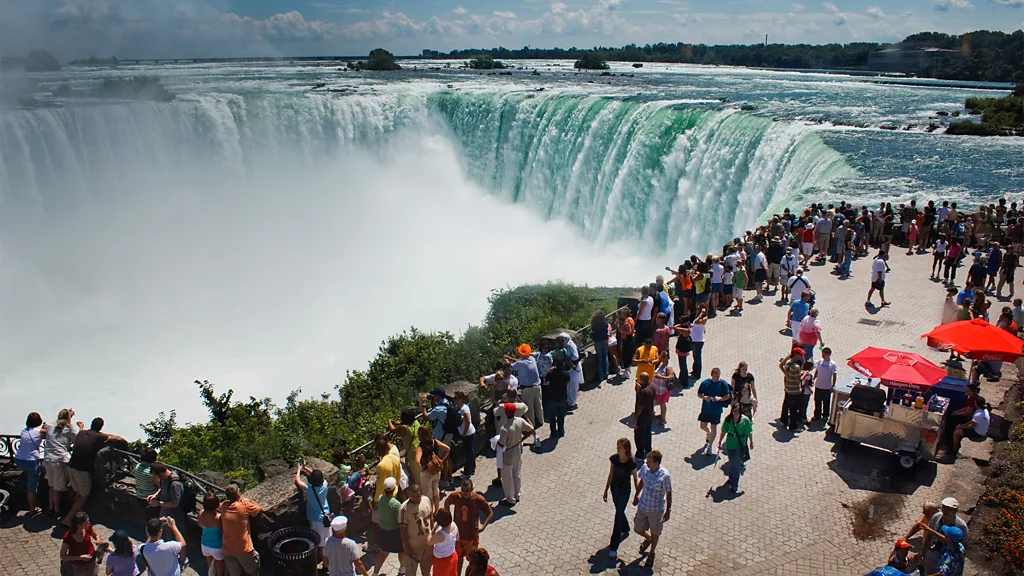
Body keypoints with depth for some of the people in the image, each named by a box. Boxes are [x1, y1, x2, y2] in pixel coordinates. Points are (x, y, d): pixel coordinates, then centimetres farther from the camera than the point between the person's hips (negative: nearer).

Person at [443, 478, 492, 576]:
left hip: (471, 536, -2)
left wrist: (483, 526, -22)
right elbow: (446, 504, 6)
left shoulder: (478, 500, -22)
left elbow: (490, 514, -11)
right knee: (458, 558, 21)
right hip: (457, 534, 2)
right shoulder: (455, 496, -16)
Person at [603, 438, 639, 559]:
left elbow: (635, 479, -8)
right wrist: (606, 490, 6)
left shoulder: (631, 463, -21)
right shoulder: (614, 458, -9)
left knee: (618, 516, -3)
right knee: (619, 511, 24)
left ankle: (614, 547, 3)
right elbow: (611, 475, 2)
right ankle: (625, 530, 53)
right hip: (614, 488, 5)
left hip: (624, 491, -5)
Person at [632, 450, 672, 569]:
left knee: (655, 533, 17)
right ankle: (648, 539, 53)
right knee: (637, 529, 18)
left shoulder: (665, 475, -27)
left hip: (656, 509, -4)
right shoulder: (645, 467, -13)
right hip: (643, 506, 4)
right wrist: (637, 495, 17)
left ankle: (652, 553, 44)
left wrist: (668, 510, -9)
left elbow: (668, 493, -15)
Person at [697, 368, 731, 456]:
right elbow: (699, 394, 0)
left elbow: (727, 396, -4)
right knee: (703, 426, 12)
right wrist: (704, 397, -21)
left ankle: (709, 446, 17)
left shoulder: (723, 384, -8)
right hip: (705, 409, 2)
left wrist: (719, 398, -22)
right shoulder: (705, 383, -7)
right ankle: (708, 433, 47)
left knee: (713, 427, 5)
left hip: (716, 410, -1)